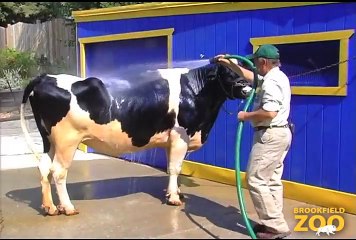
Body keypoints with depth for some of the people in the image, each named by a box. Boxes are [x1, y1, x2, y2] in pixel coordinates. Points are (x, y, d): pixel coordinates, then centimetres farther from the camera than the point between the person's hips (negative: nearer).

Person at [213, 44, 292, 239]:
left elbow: (269, 112, -30)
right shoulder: (276, 76, 14)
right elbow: (250, 76, 28)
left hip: (270, 135, -11)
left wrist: (246, 116, -15)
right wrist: (229, 64, 28)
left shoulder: (271, 82, -19)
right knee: (272, 180, 13)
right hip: (279, 133, 11)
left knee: (256, 180, -7)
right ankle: (274, 223, 19)